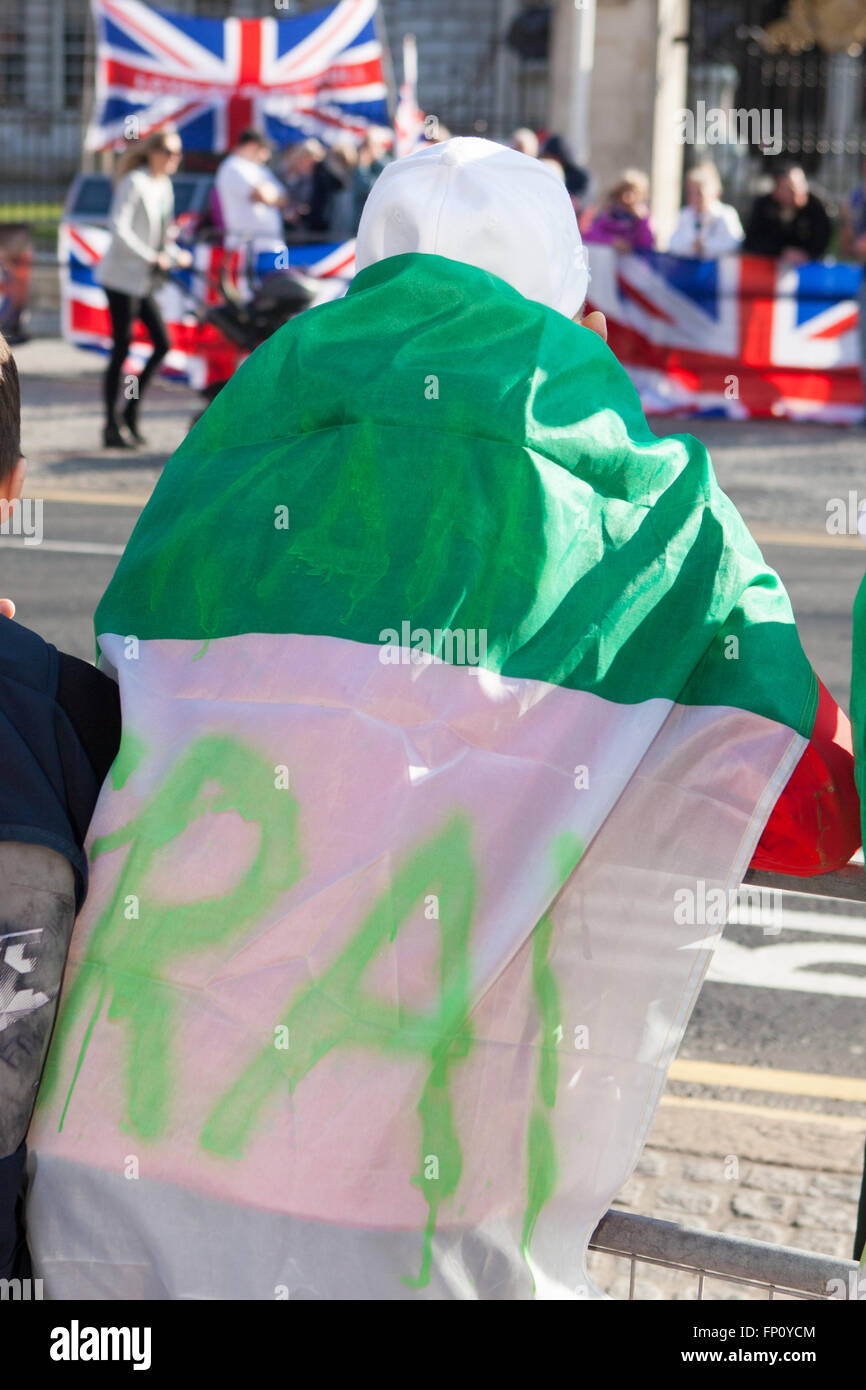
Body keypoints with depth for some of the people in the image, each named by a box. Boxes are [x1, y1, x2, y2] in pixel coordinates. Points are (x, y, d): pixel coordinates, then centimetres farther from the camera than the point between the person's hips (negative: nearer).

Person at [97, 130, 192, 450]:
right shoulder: (134, 182, -12)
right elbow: (118, 226, -20)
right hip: (122, 276, -8)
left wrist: (176, 255, 4)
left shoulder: (164, 186, 14)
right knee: (121, 349, -6)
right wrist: (150, 258, -23)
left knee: (162, 344, 4)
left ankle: (132, 409, 16)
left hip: (144, 280, 8)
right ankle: (111, 428, -1)